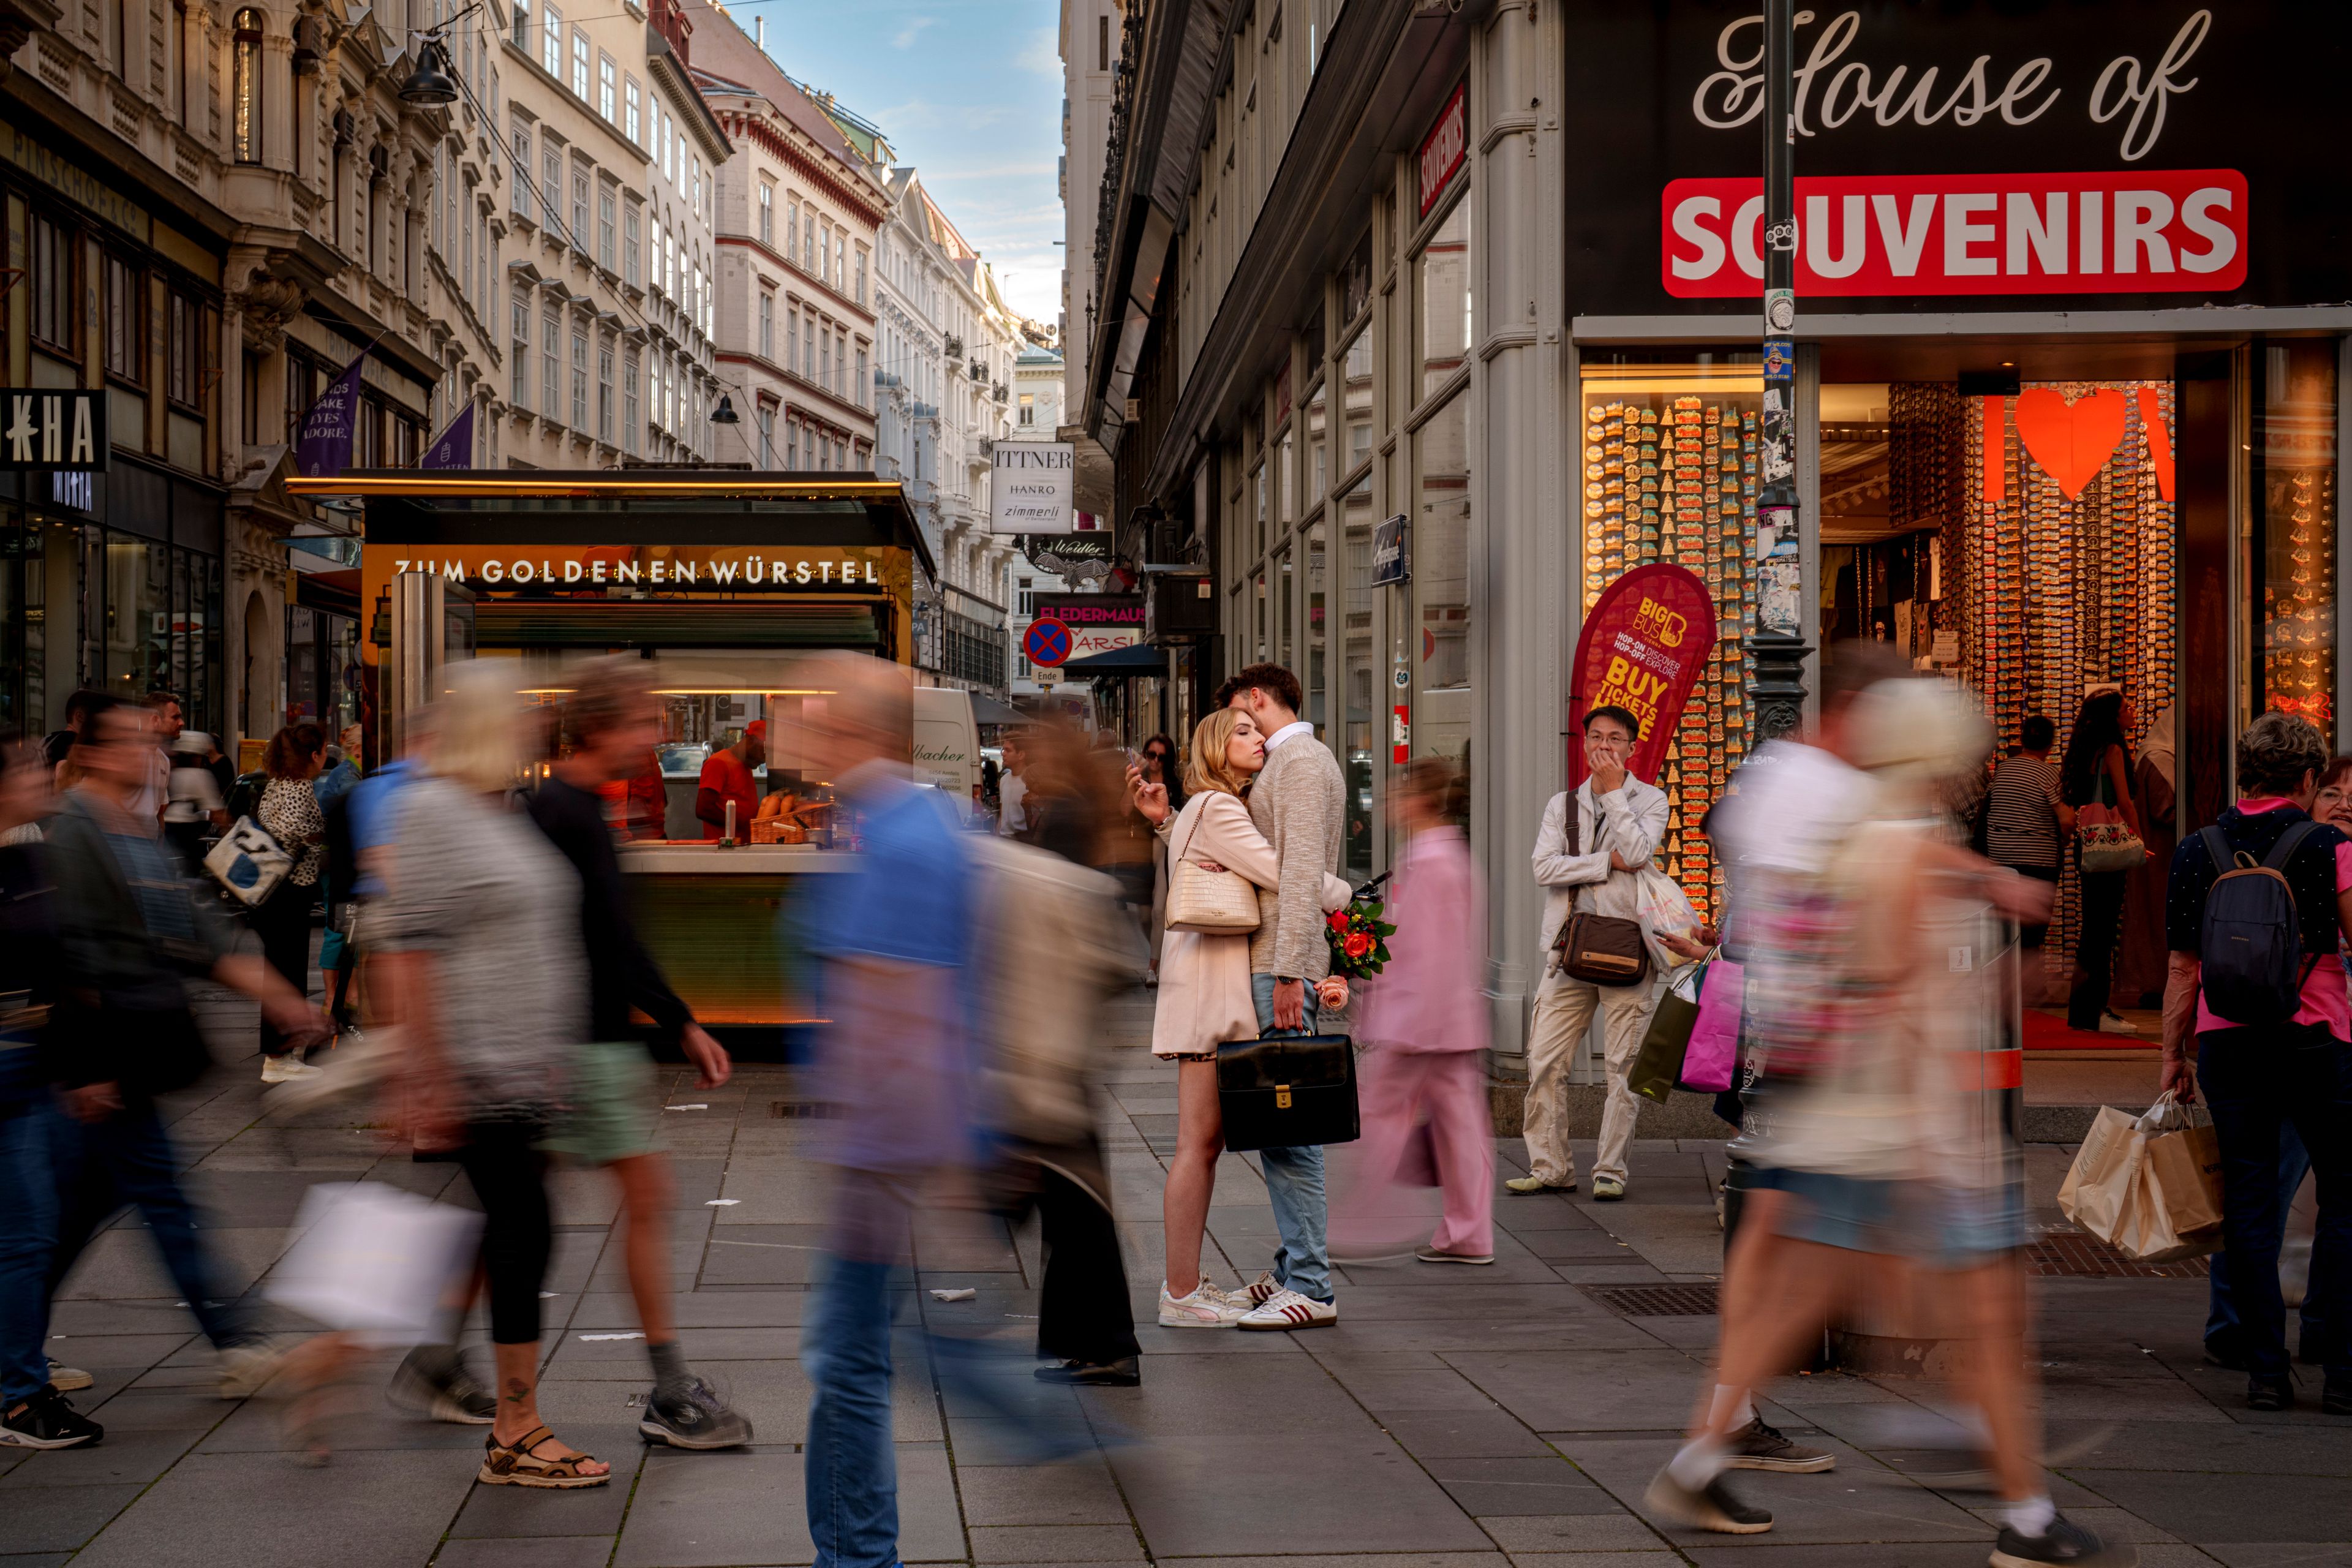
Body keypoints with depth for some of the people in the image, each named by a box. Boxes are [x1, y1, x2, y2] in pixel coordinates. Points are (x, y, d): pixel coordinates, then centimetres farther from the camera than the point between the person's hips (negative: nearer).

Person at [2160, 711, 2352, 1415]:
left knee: (2249, 1204, 7)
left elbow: (2184, 965, 8)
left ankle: (2264, 1370, 6)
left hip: (2225, 1041, 3)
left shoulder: (2196, 852, 4)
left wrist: (2174, 1053, 14)